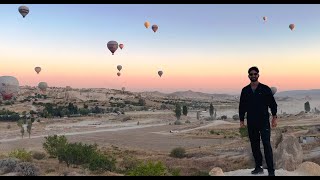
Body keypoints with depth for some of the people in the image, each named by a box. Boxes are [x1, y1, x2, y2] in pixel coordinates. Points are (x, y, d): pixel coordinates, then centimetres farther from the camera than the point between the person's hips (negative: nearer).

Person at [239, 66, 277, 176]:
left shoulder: (265, 89, 0)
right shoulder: (245, 90, 8)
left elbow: (272, 104, 1)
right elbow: (242, 106, 11)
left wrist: (274, 118, -4)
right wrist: (241, 120, 8)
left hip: (264, 121, -3)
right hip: (251, 122, 3)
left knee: (266, 144, -7)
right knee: (254, 145, 8)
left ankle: (271, 170, -3)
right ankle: (258, 167, 19)